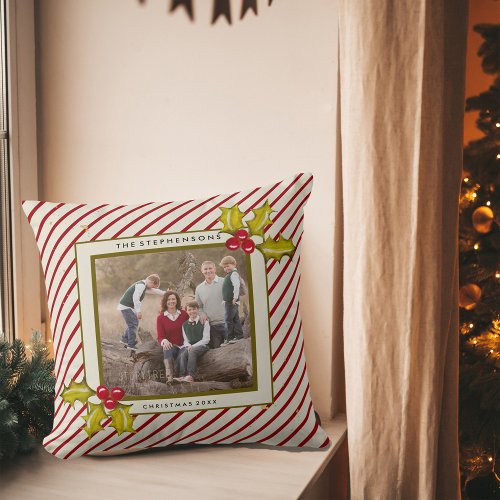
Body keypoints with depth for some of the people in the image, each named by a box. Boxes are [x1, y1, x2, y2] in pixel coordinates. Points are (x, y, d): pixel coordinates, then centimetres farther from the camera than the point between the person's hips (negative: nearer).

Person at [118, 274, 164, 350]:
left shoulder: (144, 286, 14)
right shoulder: (141, 285, -18)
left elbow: (154, 291, 26)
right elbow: (135, 298, -26)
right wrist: (138, 311, -25)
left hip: (129, 307, 10)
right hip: (125, 306, -10)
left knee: (134, 323, 18)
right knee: (133, 324, -10)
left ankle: (125, 339, 28)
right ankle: (131, 345, -8)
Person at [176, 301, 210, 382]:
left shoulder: (204, 322, 4)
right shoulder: (185, 325, 17)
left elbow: (206, 339, -2)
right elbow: (185, 339, 16)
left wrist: (193, 346, -11)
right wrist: (188, 345, -8)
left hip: (201, 345, -4)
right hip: (189, 346, 4)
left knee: (192, 351, -37)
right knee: (182, 355, -31)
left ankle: (190, 376, -45)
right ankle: (182, 376, -42)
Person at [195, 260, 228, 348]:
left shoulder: (224, 282, -1)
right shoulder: (199, 288, 11)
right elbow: (198, 307, 19)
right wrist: (202, 314, -1)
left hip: (226, 323, -3)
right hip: (211, 325, 3)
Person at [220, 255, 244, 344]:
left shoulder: (233, 273, -13)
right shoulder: (230, 274, 18)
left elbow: (237, 285, -24)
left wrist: (235, 297, -25)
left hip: (231, 301, -10)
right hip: (228, 301, 10)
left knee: (228, 319, -7)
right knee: (235, 318, 13)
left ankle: (230, 338, -4)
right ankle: (239, 336, 18)